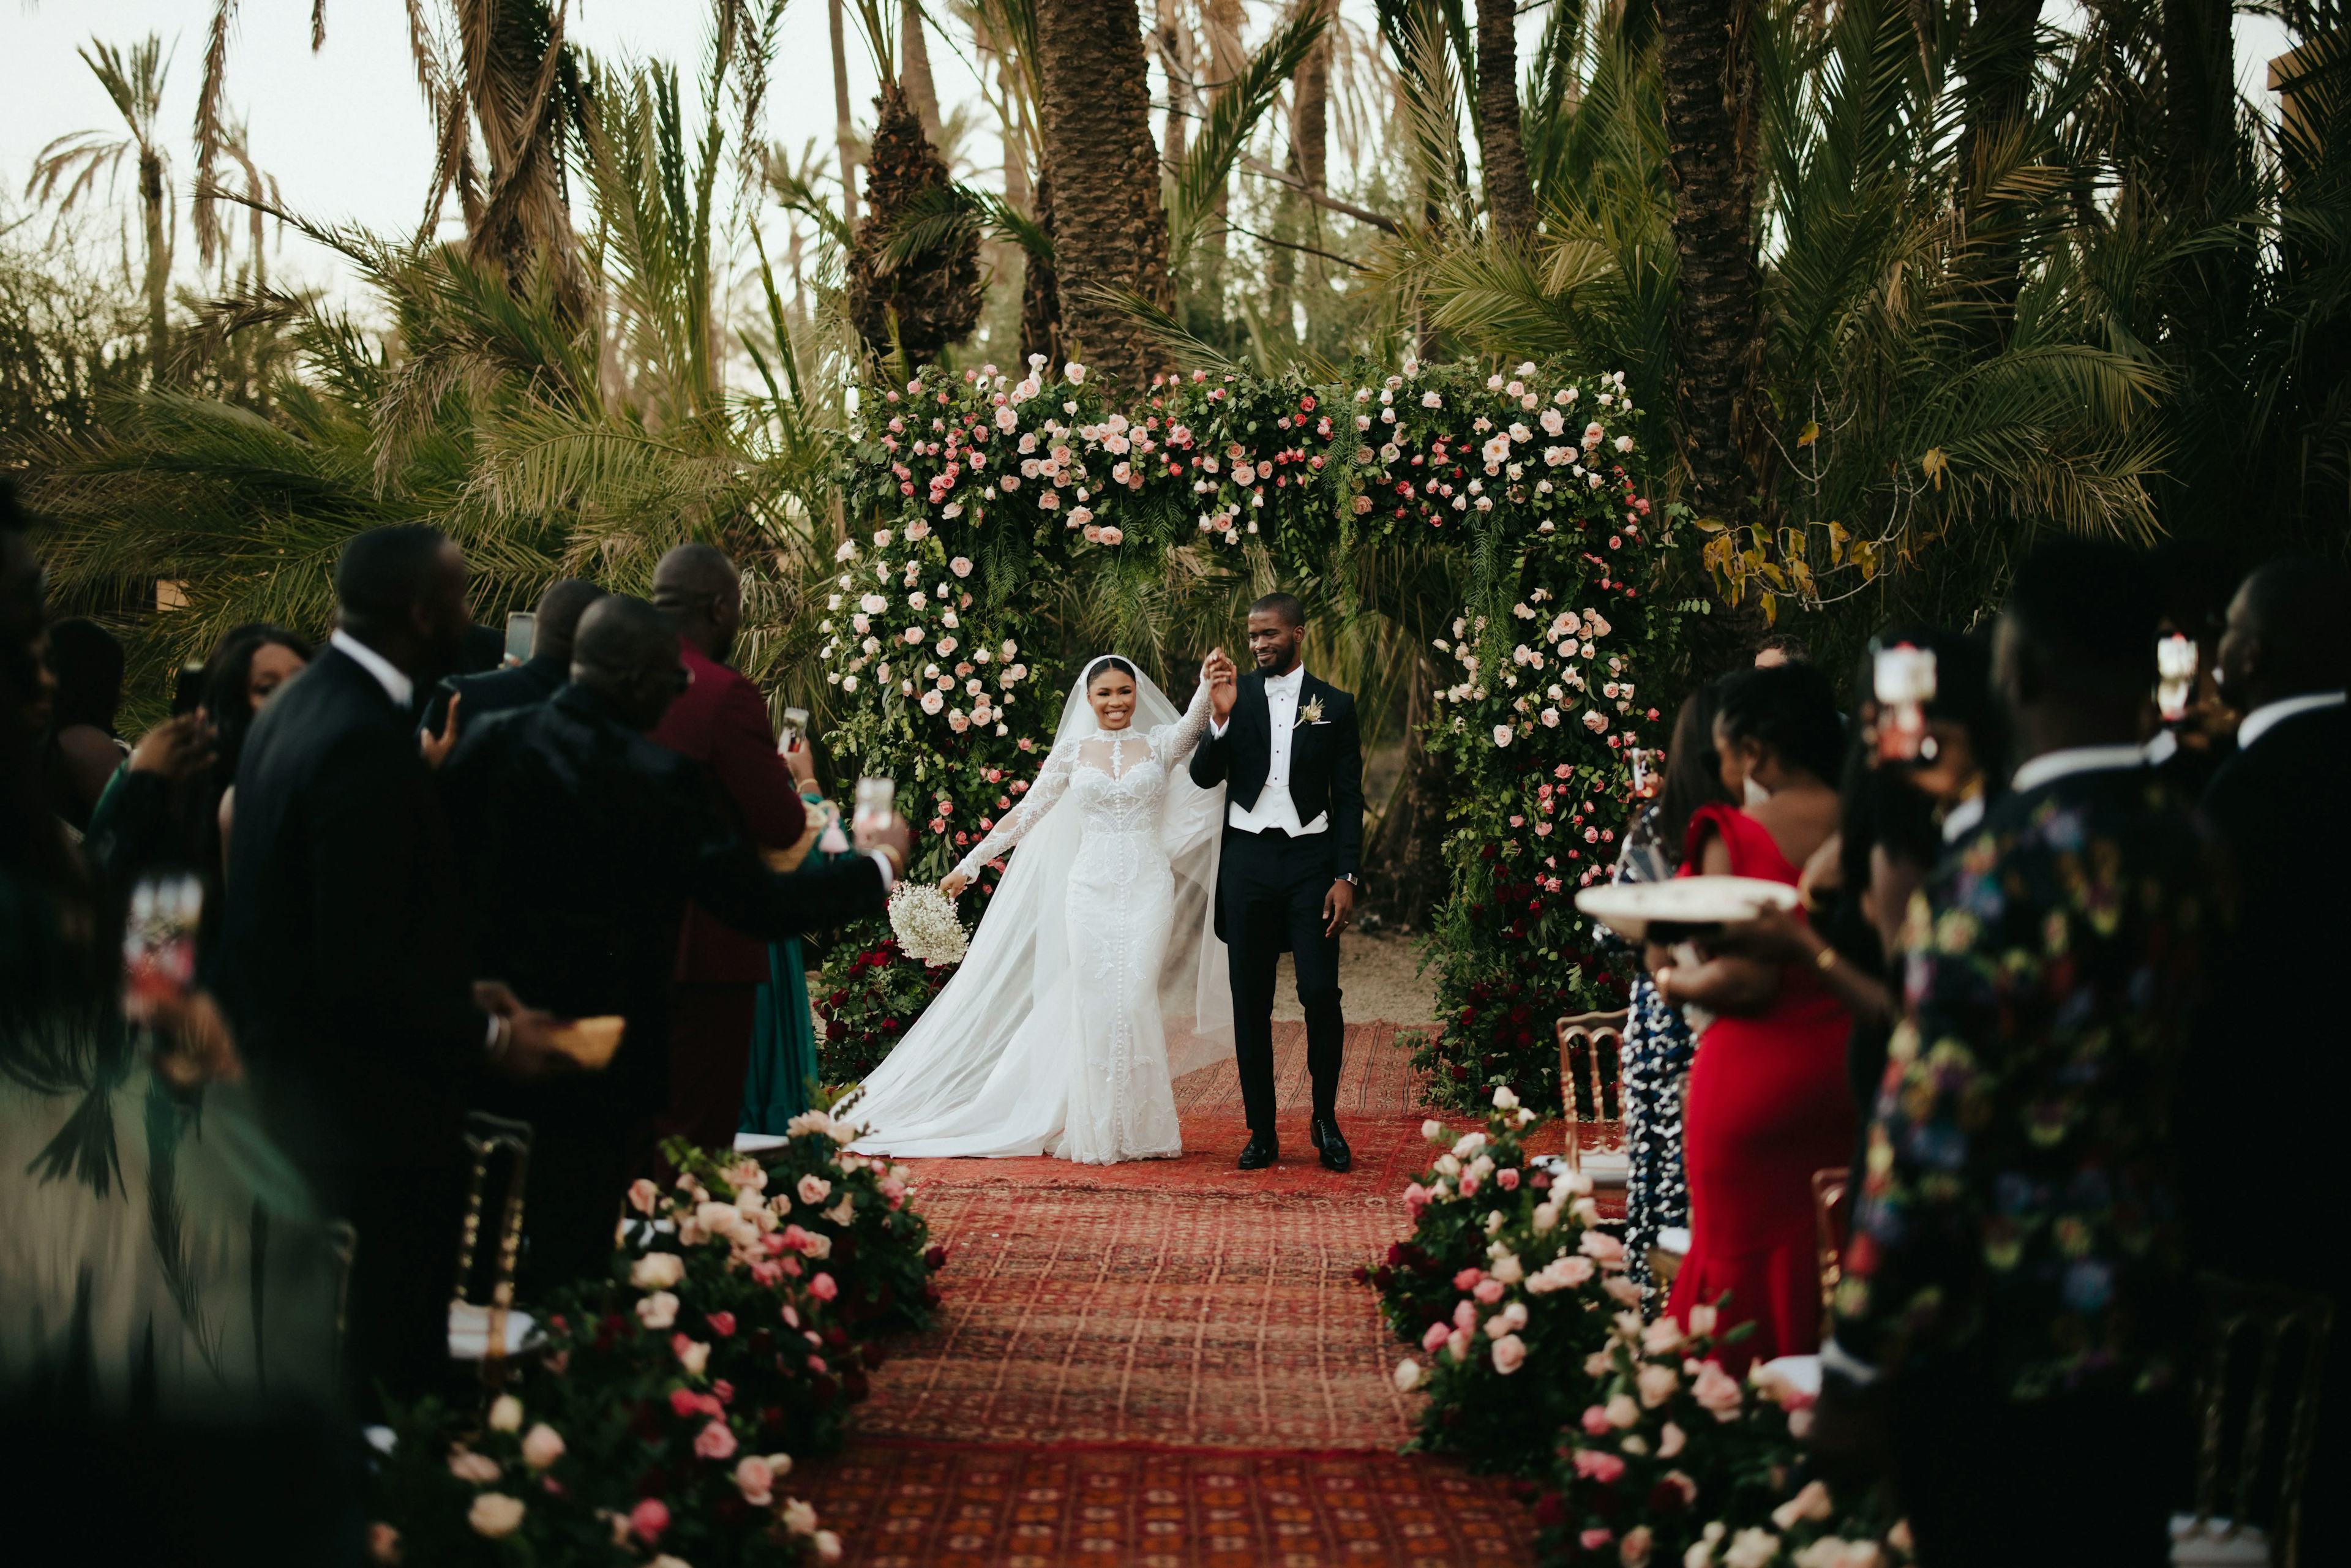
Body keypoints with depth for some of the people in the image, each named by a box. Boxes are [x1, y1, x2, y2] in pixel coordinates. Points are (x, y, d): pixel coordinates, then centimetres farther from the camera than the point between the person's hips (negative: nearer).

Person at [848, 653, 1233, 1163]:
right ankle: (1097, 1129, 2)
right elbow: (1027, 811, 11)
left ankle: (1137, 1129, 0)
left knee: (1132, 999, -9)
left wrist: (1210, 687, -36)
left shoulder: (1161, 744, 6)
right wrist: (971, 862, 10)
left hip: (1148, 890, -1)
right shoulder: (1072, 751, 9)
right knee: (1095, 1002, -4)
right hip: (1090, 889, 1)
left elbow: (1193, 722, -15)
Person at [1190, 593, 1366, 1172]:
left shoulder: (1334, 705, 6)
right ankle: (1261, 1130, 10)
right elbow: (1203, 776, 0)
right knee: (1251, 1000, 3)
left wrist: (1345, 876, -3)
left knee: (1321, 993, -9)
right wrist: (1222, 719, -16)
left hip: (1311, 860, -1)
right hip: (1247, 859, 1)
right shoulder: (1234, 695, 7)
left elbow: (1349, 798, 5)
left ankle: (1326, 1119, 9)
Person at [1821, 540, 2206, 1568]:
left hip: (1999, 1354, -7)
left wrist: (1856, 1365, -11)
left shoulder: (2005, 868, -20)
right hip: (2142, 1325, 7)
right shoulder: (2186, 848, 2)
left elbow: (1931, 1145, -20)